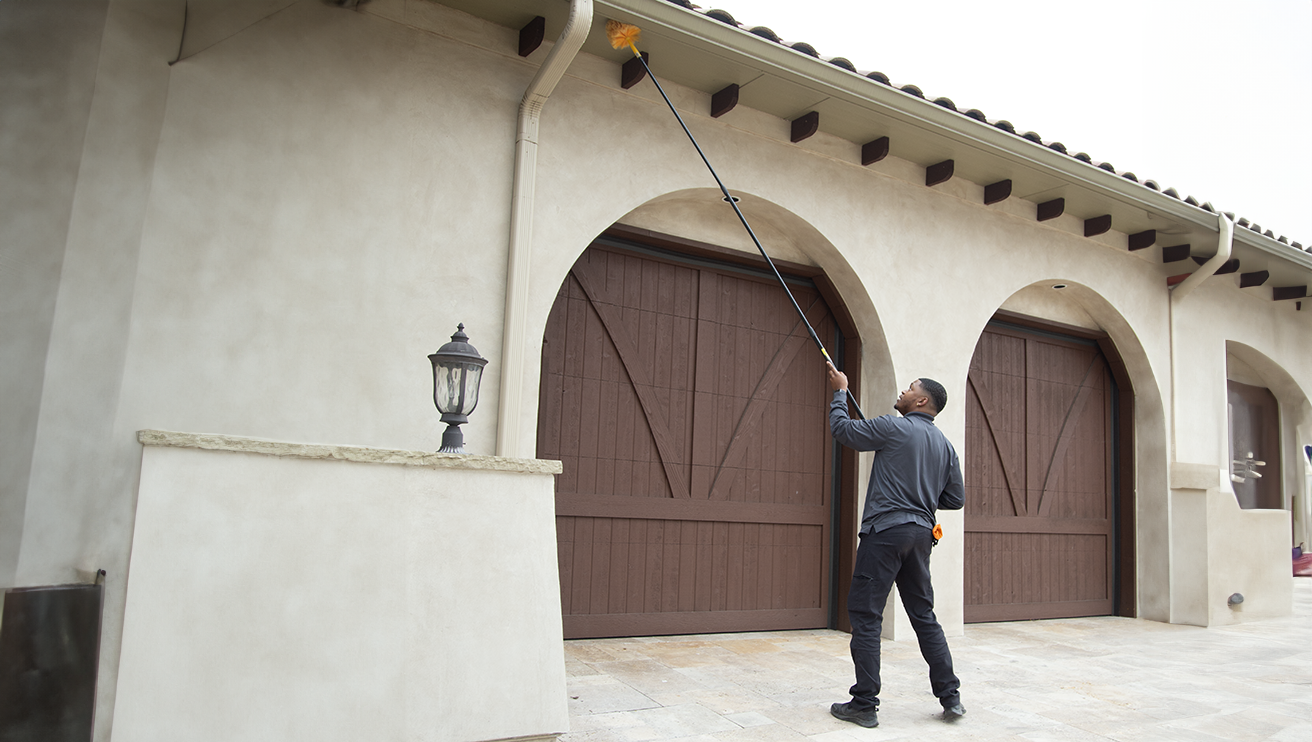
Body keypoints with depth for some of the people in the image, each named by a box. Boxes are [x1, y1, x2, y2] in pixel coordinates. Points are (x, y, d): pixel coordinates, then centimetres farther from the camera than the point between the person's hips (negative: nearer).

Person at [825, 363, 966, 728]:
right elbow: (955, 499, 15)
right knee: (924, 615, 16)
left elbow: (842, 428, 1)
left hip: (886, 530, -7)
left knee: (865, 615, -3)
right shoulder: (945, 445, 13)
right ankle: (950, 697, 18)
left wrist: (840, 392, 15)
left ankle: (864, 705, -1)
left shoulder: (894, 428, -7)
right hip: (921, 534, 7)